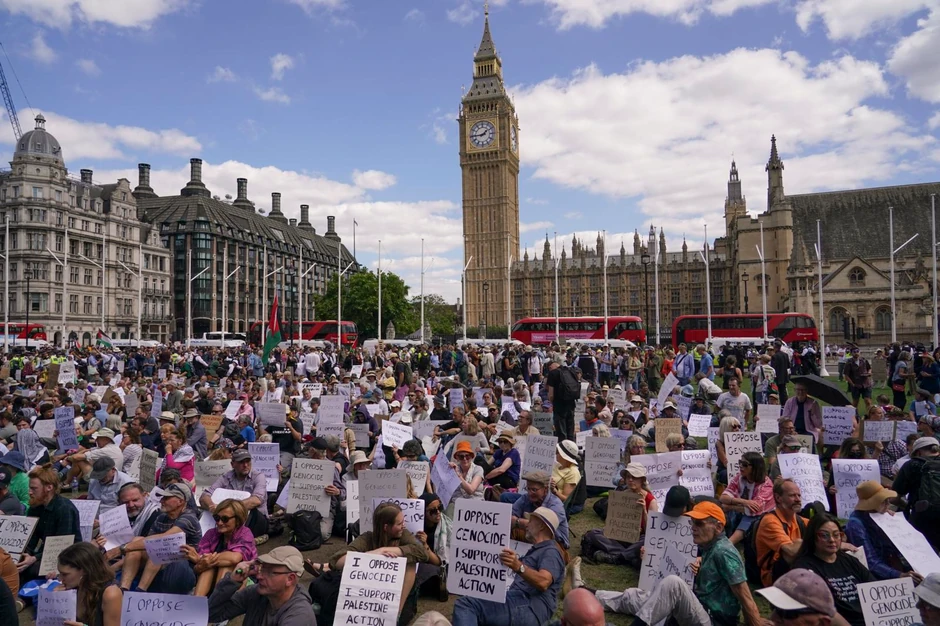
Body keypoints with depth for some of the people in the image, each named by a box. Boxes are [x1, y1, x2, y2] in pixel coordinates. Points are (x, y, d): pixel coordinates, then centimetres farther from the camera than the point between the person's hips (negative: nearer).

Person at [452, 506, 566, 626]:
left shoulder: (550, 552, -1)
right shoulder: (537, 551, 32)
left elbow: (543, 582, -24)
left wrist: (518, 567, -40)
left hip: (529, 608, -10)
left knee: (466, 604, -23)